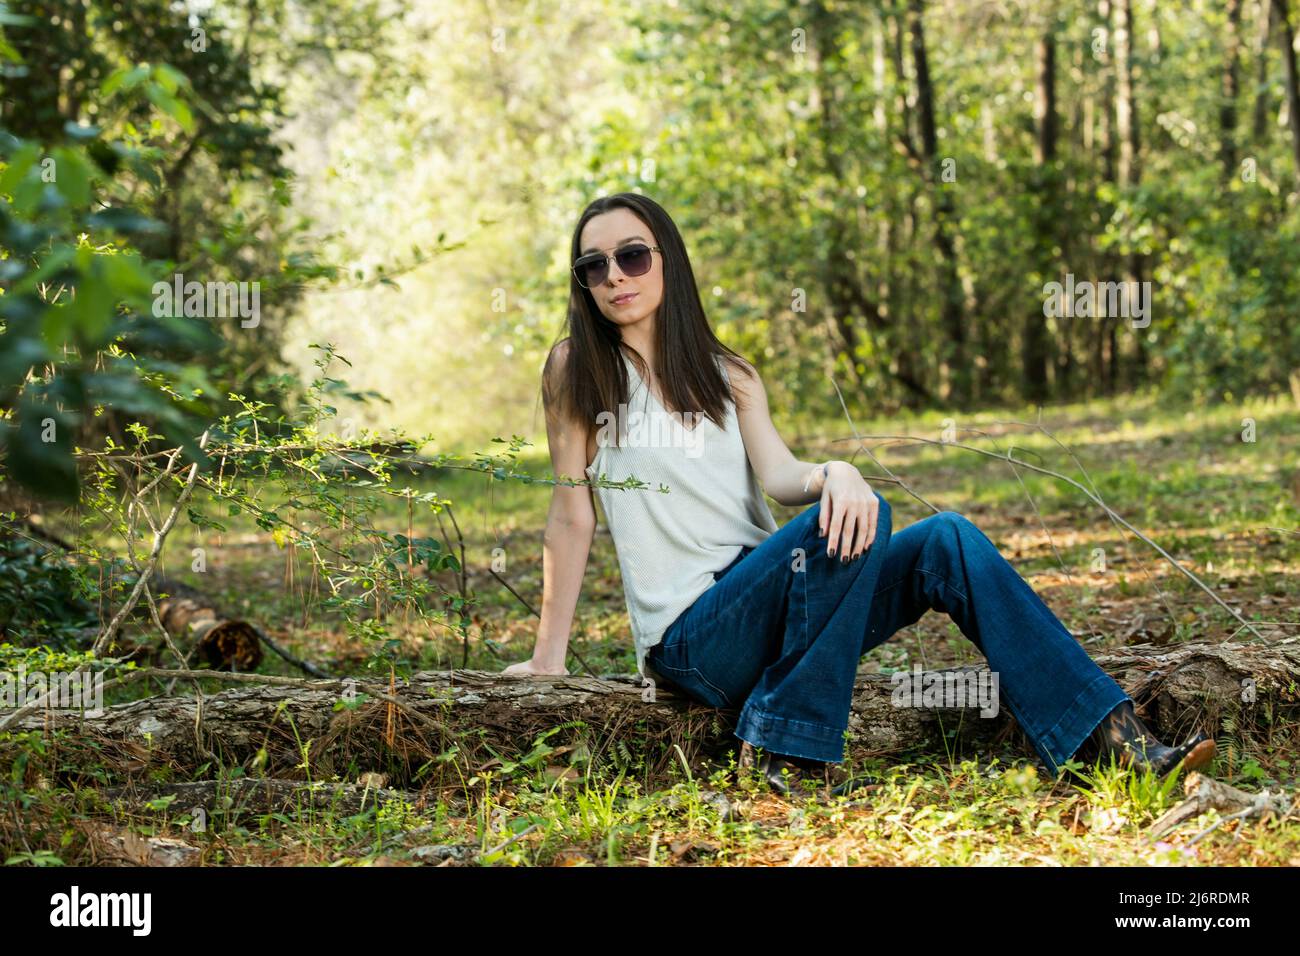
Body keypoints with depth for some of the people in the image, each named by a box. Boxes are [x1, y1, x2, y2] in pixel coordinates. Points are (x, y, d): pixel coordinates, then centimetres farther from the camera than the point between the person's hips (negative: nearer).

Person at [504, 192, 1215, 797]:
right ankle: (784, 745, -21)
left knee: (948, 539, -15)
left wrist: (832, 473, -26)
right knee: (839, 518, -29)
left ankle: (1112, 739, -18)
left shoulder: (728, 376, 14)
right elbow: (572, 513, -2)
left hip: (770, 612, 5)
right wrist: (547, 661, -5)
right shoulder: (576, 369, 1)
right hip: (691, 638, -5)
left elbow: (778, 476, -3)